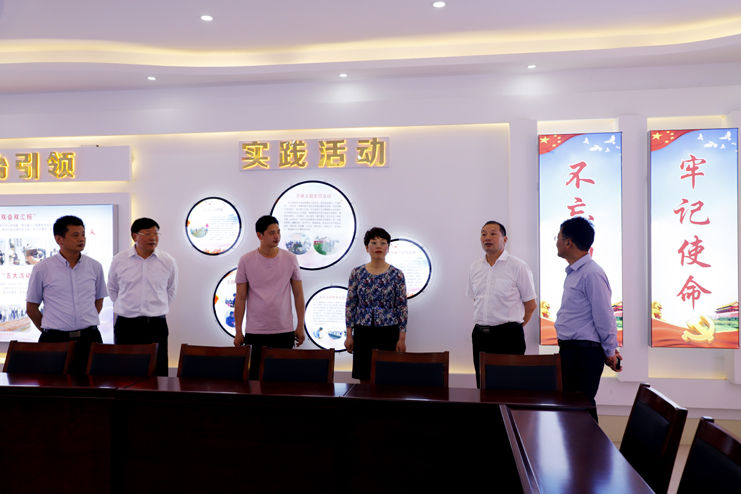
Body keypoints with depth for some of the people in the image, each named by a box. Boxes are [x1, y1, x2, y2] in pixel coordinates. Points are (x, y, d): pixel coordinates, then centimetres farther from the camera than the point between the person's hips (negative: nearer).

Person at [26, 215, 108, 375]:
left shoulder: (95, 267, 6)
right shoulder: (42, 269, 0)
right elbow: (31, 308, 8)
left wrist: (87, 327, 11)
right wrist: (48, 331, 9)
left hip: (89, 339, 2)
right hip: (55, 340, -2)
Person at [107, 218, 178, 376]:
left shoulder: (168, 262, 1)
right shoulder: (119, 260, 1)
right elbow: (112, 289, 17)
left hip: (156, 326, 0)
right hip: (126, 326, 0)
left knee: (158, 372, 0)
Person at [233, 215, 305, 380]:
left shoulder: (290, 259, 2)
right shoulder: (246, 261, -1)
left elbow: (298, 294, 6)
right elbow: (240, 298, 1)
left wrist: (300, 325, 3)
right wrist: (238, 331, 0)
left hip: (284, 331, 1)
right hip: (254, 332, -1)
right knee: (254, 378, 2)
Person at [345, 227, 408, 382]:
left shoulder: (397, 275, -3)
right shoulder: (357, 273, 1)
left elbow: (402, 307, -3)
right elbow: (350, 304, 4)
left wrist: (402, 338, -6)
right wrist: (349, 334, 0)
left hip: (388, 332, -1)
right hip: (363, 332, 1)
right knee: (364, 378, 7)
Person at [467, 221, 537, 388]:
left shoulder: (518, 267, -4)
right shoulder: (474, 268, 10)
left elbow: (531, 304, 1)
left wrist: (511, 327, 8)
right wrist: (484, 325, 14)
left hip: (508, 336, -5)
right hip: (480, 335, 5)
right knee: (483, 386, 9)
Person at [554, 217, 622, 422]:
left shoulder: (592, 274, -19)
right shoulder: (572, 272, 13)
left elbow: (604, 317, -16)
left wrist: (610, 353, -7)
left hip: (585, 353, -9)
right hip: (569, 350, 10)